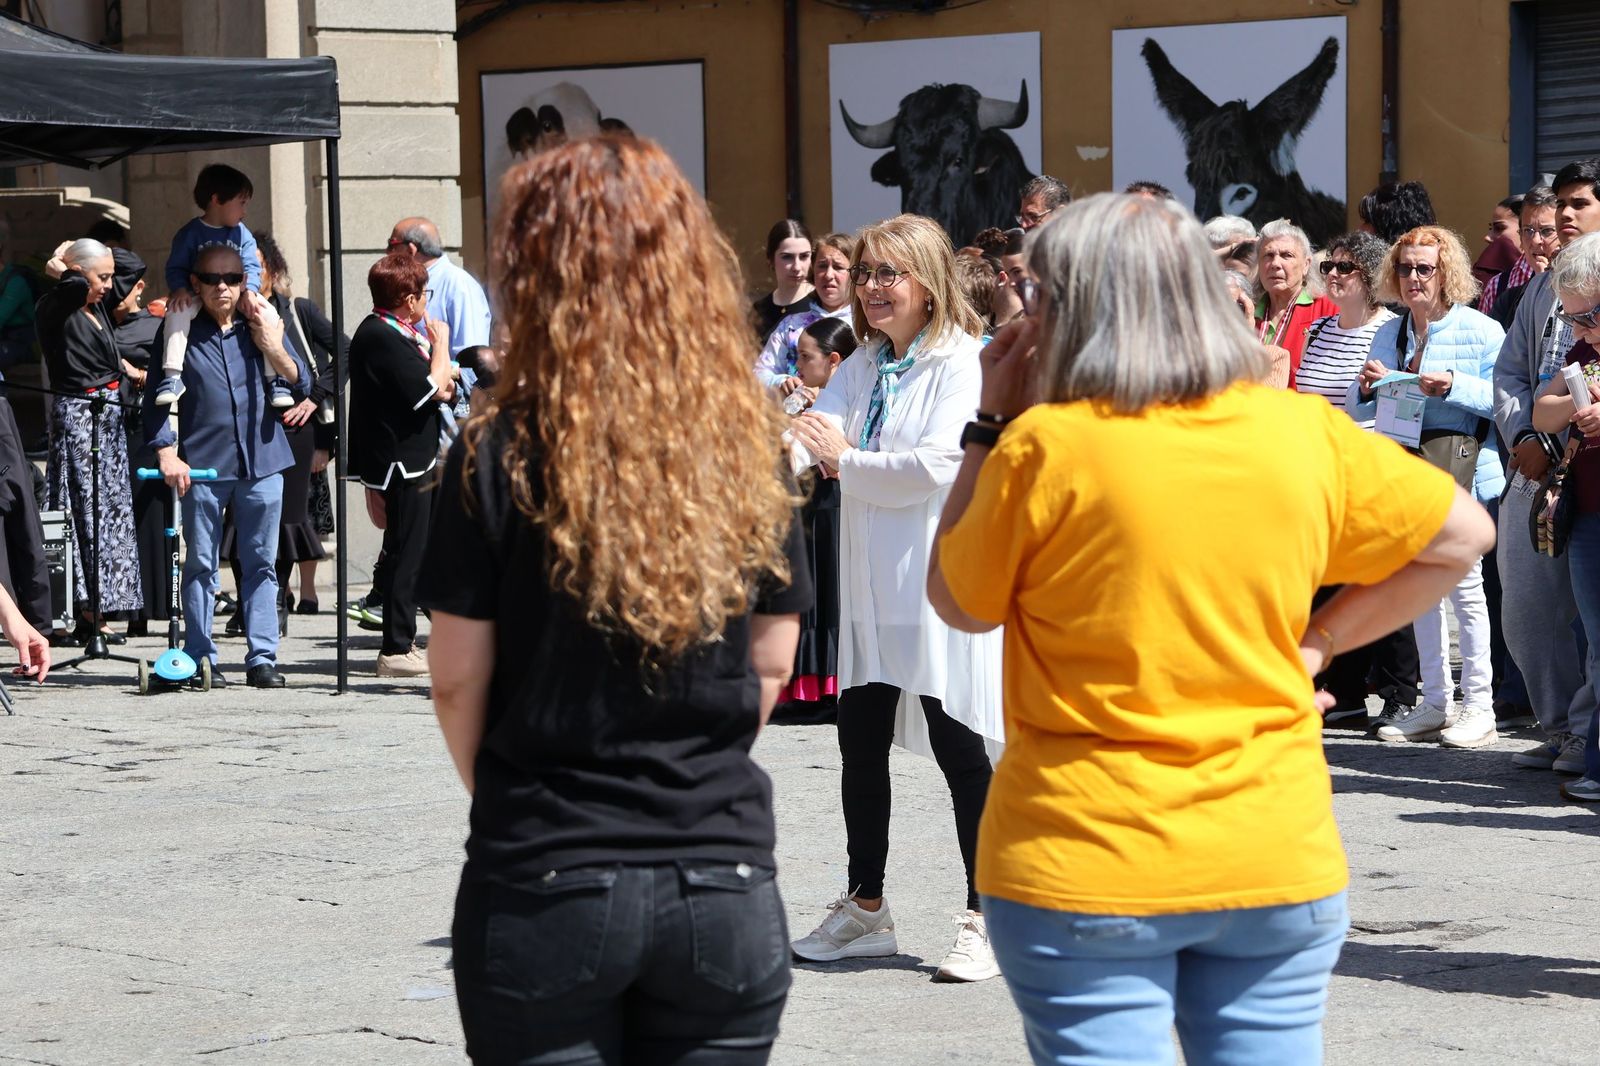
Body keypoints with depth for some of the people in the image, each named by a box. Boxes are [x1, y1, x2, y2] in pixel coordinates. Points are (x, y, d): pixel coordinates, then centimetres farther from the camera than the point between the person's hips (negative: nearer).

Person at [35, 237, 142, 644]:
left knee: (110, 513, 8)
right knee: (85, 509, -8)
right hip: (76, 415, -9)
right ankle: (87, 614, -7)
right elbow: (75, 287, -33)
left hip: (108, 417, 9)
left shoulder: (98, 309, 13)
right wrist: (60, 270, -15)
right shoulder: (54, 309, -12)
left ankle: (96, 609, 12)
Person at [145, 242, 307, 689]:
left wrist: (274, 349, -10)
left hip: (261, 461, 2)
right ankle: (201, 659, 7)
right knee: (201, 564, 1)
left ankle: (262, 658, 7)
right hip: (203, 465, -2)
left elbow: (301, 384, 7)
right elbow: (157, 397, 3)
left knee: (261, 564, 4)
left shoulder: (261, 325, 8)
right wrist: (166, 453, -7)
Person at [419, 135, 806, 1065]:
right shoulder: (751, 442, 0)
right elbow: (772, 664, 6)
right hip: (725, 880, 3)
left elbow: (459, 677, -4)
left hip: (547, 883, -2)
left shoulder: (503, 454, -9)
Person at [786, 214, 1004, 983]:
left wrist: (845, 463, -12)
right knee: (861, 742, 11)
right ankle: (865, 910, 24)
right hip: (872, 589, 7)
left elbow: (937, 464, -21)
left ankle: (984, 920, 7)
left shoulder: (962, 363, -10)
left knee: (958, 748, -1)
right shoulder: (864, 366, 14)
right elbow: (815, 429, 0)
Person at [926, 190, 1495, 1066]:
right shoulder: (1304, 433, 2)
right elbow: (1461, 535, 13)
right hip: (1276, 859, 4)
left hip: (1086, 867, -3)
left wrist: (991, 424, 9)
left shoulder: (1044, 446, -11)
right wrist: (1312, 644, 11)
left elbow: (957, 604, 5)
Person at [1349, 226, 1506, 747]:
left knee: (1462, 582, -7)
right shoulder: (1389, 334, 14)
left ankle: (1479, 707, -2)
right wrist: (1367, 387, -4)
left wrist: (1454, 386, -21)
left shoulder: (1480, 330, -3)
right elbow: (1357, 411, 17)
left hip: (1459, 466, -6)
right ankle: (1435, 704, 17)